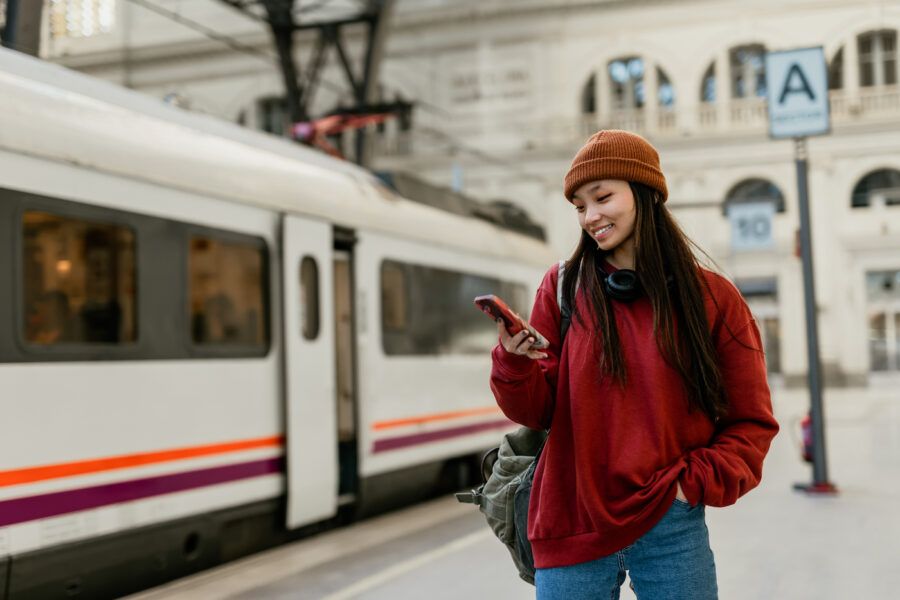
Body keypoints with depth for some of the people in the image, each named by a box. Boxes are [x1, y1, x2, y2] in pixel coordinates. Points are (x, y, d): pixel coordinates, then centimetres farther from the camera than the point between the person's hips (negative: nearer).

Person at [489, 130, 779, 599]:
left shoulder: (712, 298, 0)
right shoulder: (563, 288, 2)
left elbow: (751, 424, 4)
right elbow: (536, 411, 0)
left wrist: (695, 484, -9)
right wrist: (514, 361, -19)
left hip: (671, 529, 0)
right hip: (573, 528, 1)